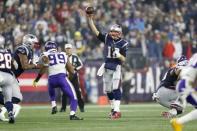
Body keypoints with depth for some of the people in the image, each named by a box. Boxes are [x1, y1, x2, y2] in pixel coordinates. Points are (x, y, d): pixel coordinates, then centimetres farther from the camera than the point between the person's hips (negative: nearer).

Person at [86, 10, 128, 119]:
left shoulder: (123, 44, -5)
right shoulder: (107, 38, 4)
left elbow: (124, 59, -3)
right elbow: (95, 31, -1)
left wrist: (118, 55, -24)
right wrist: (90, 19, -9)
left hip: (116, 67, -4)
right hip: (107, 67, 4)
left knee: (116, 88, -14)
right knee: (108, 90, 9)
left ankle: (117, 110, -17)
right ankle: (113, 108, 23)